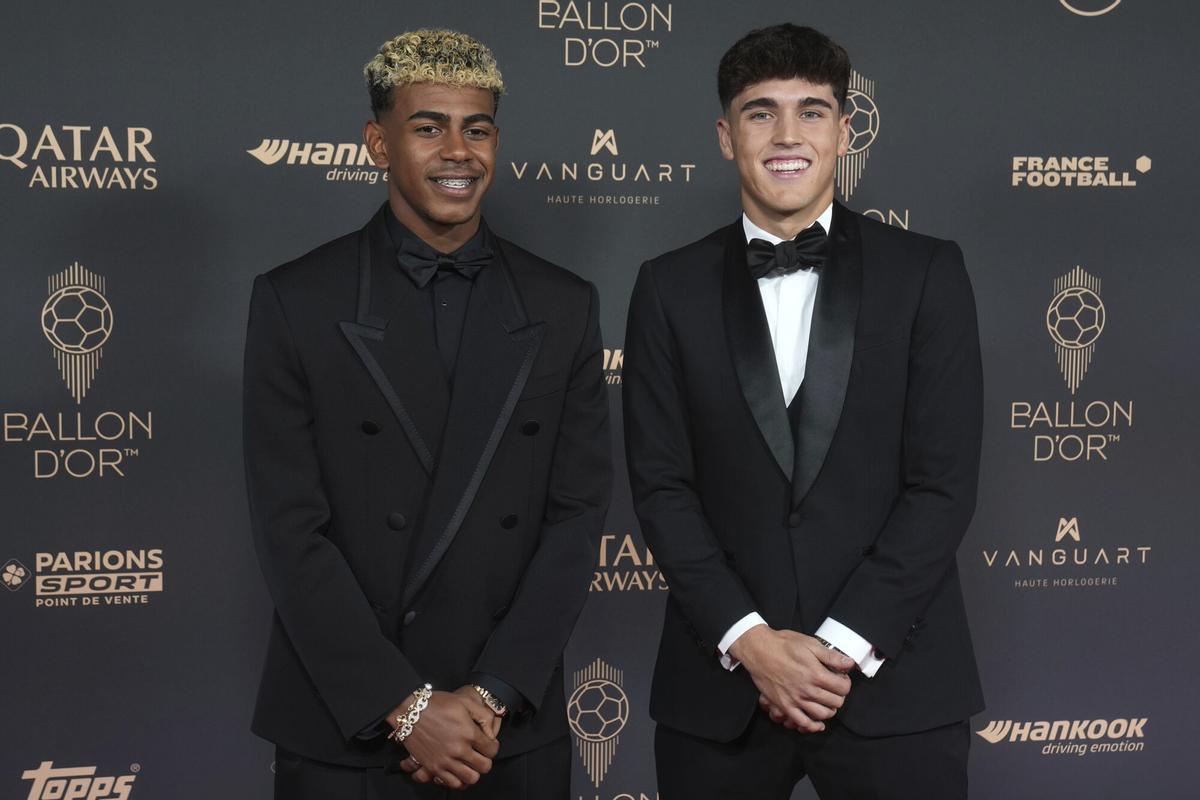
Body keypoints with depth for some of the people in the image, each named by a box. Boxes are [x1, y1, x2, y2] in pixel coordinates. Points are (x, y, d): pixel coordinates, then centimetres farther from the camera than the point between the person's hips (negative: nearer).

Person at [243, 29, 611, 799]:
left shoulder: (564, 307, 2)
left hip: (515, 728, 2)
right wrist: (404, 706, -14)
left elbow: (577, 514, -1)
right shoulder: (294, 302, -4)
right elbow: (291, 531, -8)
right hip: (343, 729, -2)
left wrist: (493, 695, -10)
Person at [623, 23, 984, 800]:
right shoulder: (671, 287, 4)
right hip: (720, 684, 1)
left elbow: (944, 481, -4)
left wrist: (843, 642, -11)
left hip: (893, 679, -1)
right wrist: (747, 637, -10)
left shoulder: (926, 272, 1)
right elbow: (662, 484, 0)